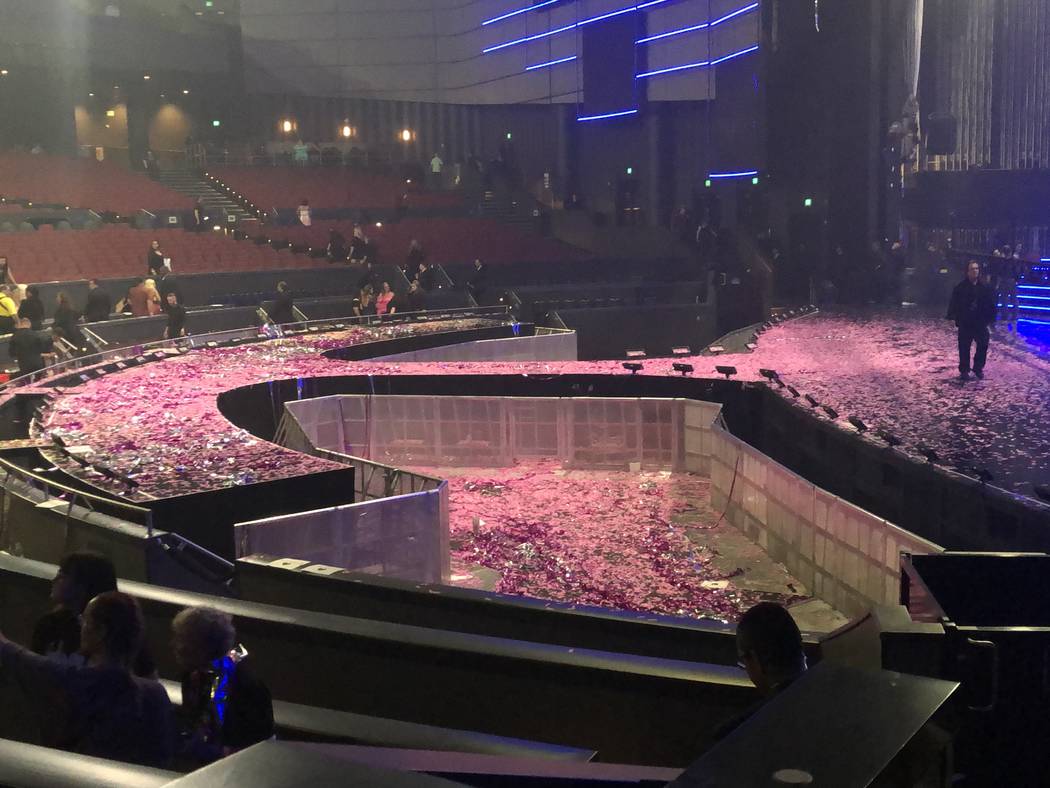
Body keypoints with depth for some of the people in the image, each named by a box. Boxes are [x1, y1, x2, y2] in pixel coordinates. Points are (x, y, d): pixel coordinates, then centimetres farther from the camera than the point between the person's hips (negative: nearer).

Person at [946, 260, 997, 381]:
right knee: (964, 348, 2)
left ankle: (978, 368, 19)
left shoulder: (985, 288, 2)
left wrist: (991, 318, 1)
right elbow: (954, 303, -6)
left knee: (983, 346, 4)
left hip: (981, 323, 2)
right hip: (965, 323, -2)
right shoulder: (960, 287, -5)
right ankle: (964, 371, 11)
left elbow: (991, 304, 6)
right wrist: (952, 315, -17)